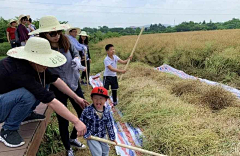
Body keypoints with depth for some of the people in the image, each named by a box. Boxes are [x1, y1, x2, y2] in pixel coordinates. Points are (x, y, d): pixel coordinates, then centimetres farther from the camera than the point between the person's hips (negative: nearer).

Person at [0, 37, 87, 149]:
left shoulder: (32, 64, -13)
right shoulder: (21, 72, -37)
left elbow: (55, 80, -2)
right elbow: (51, 101, -38)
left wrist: (76, 97, 0)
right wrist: (76, 122, -34)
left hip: (10, 95, 8)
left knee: (41, 85, -8)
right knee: (27, 95, -34)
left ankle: (25, 114, 11)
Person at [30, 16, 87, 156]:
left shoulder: (65, 41, -9)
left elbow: (75, 53, 9)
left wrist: (76, 60, -12)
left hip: (74, 84, 5)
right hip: (57, 89, -5)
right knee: (63, 120, 7)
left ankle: (73, 138, 44)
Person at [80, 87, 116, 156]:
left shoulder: (107, 112, -12)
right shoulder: (87, 111, -24)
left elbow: (110, 125, -3)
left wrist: (112, 137, 2)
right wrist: (86, 135, -13)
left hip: (103, 136, 4)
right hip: (91, 137, -4)